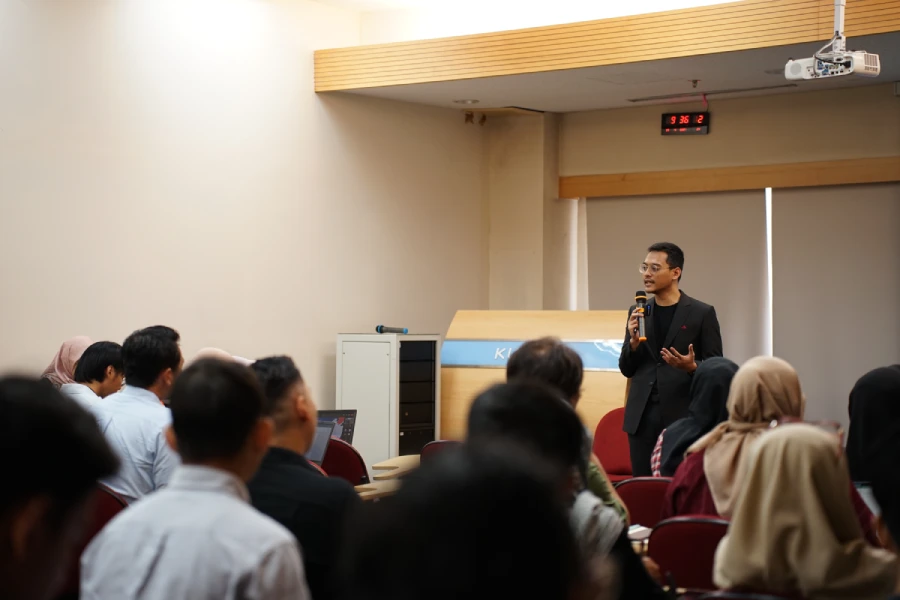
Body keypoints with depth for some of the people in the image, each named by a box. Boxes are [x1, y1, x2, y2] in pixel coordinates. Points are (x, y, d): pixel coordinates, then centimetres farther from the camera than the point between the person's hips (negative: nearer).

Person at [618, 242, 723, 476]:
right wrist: (634, 341, -8)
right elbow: (626, 369, 11)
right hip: (642, 417, 4)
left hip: (683, 416, -4)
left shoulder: (702, 313, -2)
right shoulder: (637, 312, 10)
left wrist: (692, 367, -21)